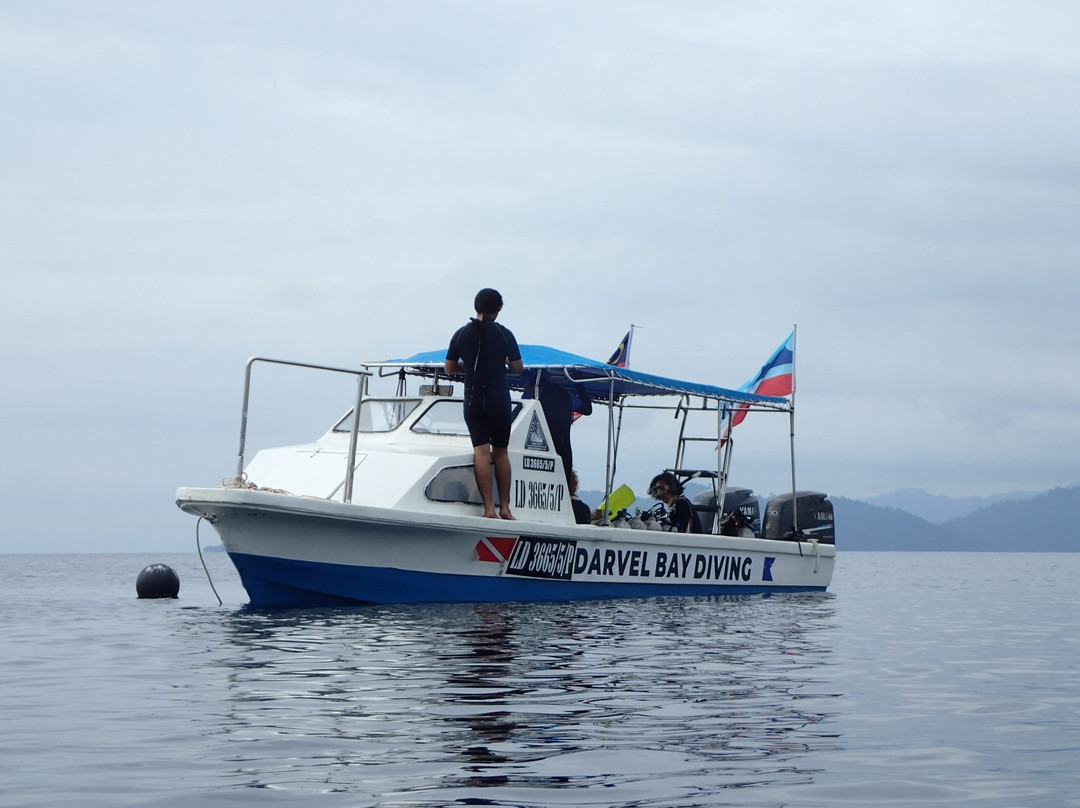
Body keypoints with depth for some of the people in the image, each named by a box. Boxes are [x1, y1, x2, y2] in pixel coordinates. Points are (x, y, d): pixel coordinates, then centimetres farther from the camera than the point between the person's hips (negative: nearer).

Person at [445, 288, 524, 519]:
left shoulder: (461, 334, 3)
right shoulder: (503, 333, -4)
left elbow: (450, 367, 10)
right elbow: (517, 368, -1)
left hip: (473, 398, 1)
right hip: (499, 398, -1)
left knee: (481, 450, -3)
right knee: (500, 452, 11)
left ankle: (488, 508, -13)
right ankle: (504, 506, 9)